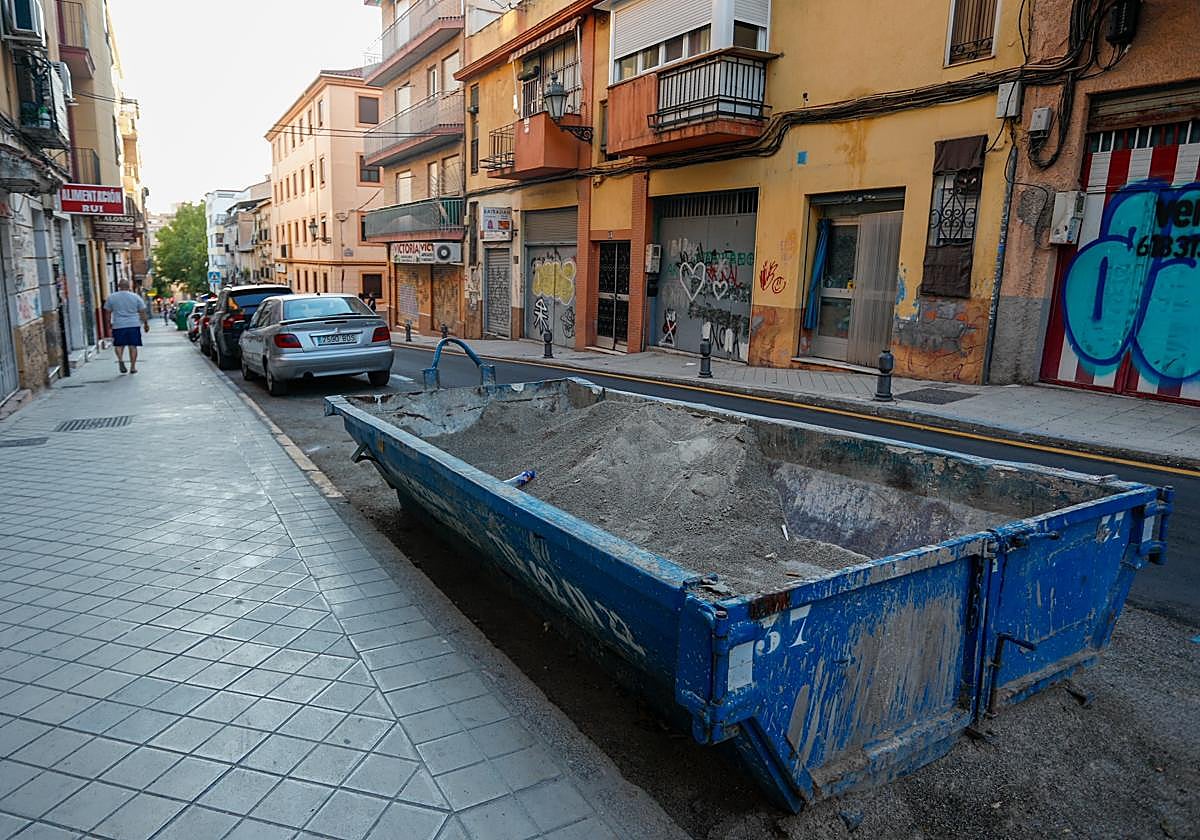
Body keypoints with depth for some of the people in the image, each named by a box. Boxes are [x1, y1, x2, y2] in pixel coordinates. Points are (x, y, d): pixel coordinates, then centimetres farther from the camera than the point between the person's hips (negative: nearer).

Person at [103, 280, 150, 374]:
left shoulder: (111, 297, 2)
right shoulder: (136, 297, 1)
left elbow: (108, 312, 5)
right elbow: (142, 312, 2)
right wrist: (146, 323, 12)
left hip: (118, 325, 0)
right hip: (134, 325, 0)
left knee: (119, 344, 13)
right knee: (133, 346, 4)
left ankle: (120, 359, -13)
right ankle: (133, 367, 4)